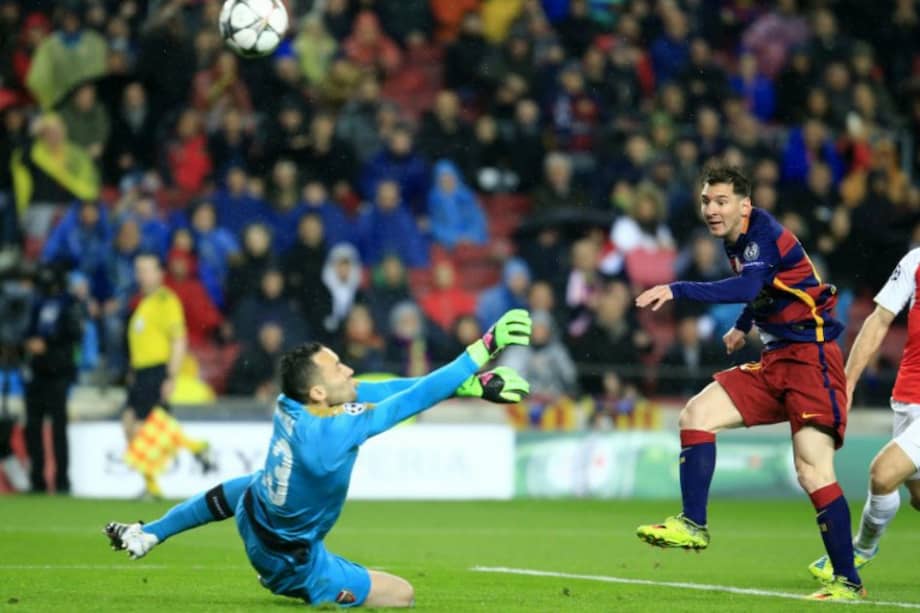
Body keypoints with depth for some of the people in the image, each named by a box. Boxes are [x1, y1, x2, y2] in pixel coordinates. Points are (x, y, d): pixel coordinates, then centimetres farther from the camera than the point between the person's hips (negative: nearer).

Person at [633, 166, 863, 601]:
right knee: (697, 414, -3)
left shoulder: (764, 234, -16)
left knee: (813, 472, -16)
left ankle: (848, 582, -9)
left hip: (811, 357, -9)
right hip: (775, 361, 9)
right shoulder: (736, 243, 11)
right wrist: (743, 326, 39)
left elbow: (747, 287, -35)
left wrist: (677, 290, -40)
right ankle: (693, 525, 0)